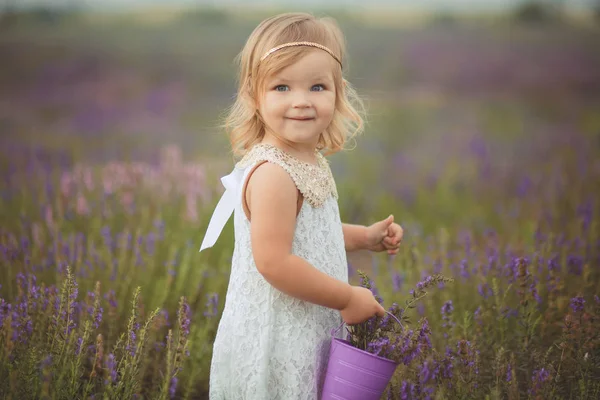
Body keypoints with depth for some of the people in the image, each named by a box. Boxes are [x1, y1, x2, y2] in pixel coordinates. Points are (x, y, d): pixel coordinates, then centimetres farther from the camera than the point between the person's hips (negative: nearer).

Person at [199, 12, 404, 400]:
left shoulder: (310, 161, 5)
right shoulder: (272, 174, -24)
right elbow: (274, 262, -28)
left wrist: (365, 237, 11)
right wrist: (347, 298, -20)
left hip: (310, 327, 9)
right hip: (274, 338, -9)